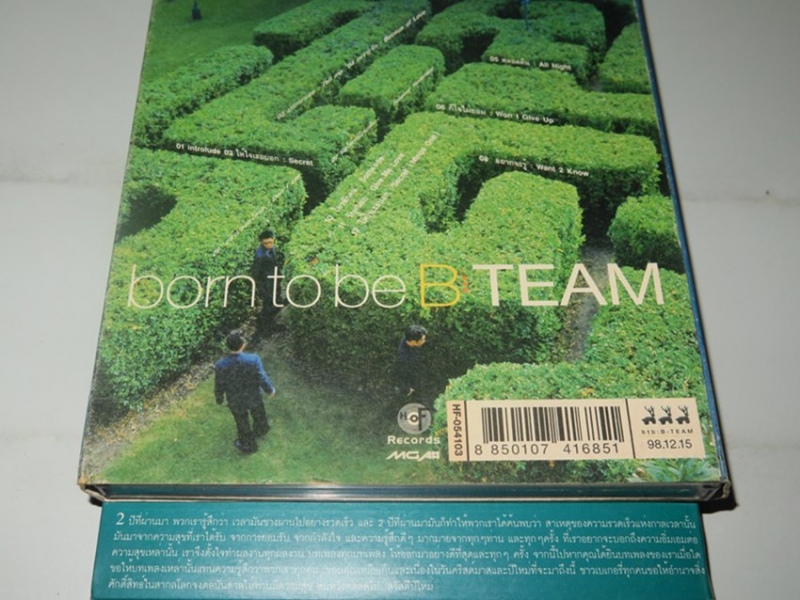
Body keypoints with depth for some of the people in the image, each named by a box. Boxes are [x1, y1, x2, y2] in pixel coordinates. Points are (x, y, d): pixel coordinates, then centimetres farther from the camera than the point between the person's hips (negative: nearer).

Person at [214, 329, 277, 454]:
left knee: (242, 424, 28)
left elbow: (219, 387, -16)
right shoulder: (253, 360, -34)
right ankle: (260, 430, 66)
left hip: (236, 402, 0)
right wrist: (271, 390, 1)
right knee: (258, 414, 35)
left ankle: (248, 446, 55)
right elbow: (263, 380, -22)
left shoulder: (220, 366, -32)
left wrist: (219, 399, 6)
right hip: (254, 397, 0)